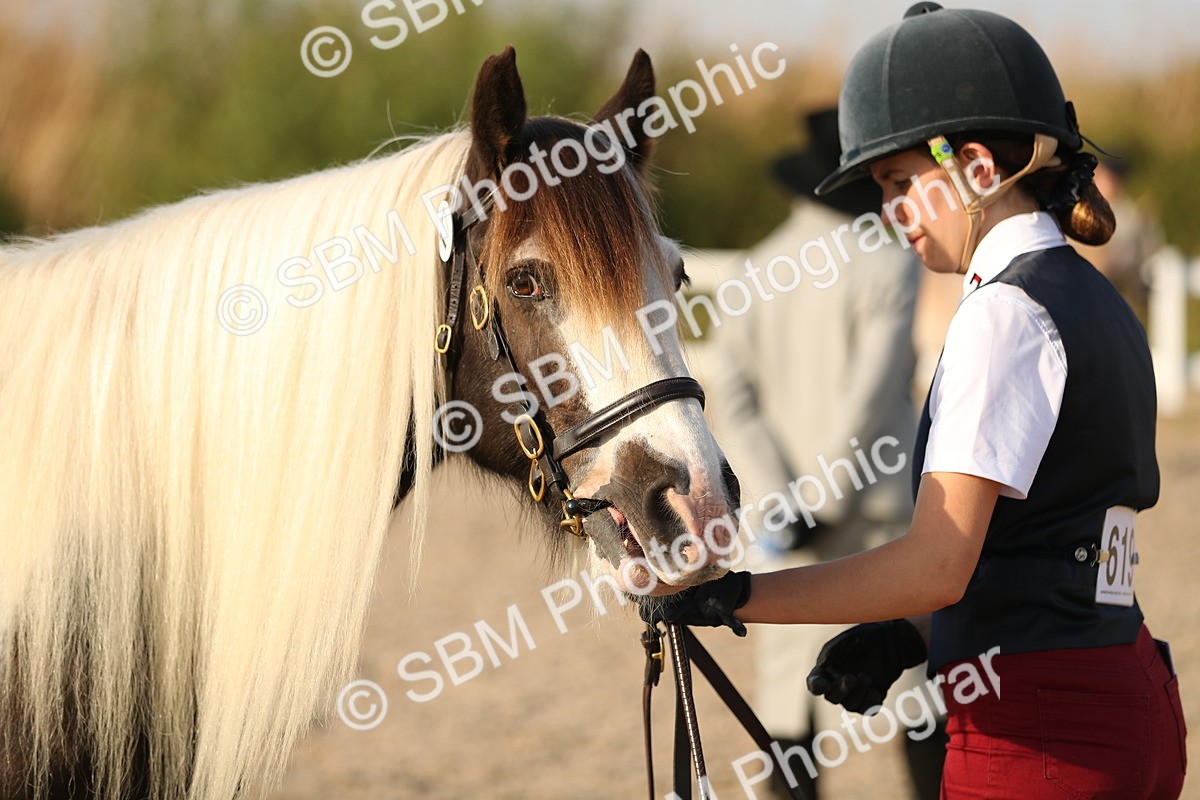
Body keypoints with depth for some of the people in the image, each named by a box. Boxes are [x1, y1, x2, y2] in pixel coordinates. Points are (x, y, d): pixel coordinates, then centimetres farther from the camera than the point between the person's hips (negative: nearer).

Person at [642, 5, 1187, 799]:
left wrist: (736, 596, -19)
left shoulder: (1006, 311, -14)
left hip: (1039, 732, -9)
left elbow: (938, 565, -21)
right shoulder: (1099, 305, 16)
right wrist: (907, 636, 7)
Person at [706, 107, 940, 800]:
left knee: (793, 690, 8)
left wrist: (781, 505, -9)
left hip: (790, 514, 4)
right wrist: (823, 503, -13)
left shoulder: (760, 269, 4)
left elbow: (731, 397, -3)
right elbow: (872, 396, -18)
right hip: (879, 507, -4)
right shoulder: (887, 266, -11)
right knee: (920, 684, 5)